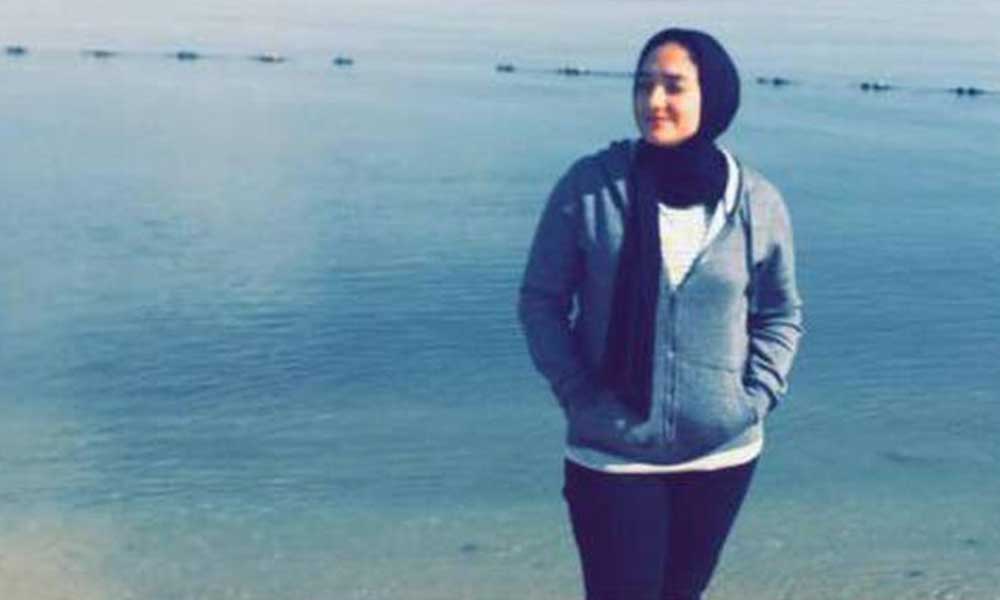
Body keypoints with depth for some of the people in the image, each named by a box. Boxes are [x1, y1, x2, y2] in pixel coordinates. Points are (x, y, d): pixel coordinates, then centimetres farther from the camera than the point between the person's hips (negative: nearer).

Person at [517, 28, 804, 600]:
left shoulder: (759, 203, -3)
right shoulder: (589, 187, -10)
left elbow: (782, 314, 10)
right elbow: (541, 299, -2)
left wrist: (756, 397, -3)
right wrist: (578, 397, -10)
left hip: (723, 453, 3)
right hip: (611, 453, -2)